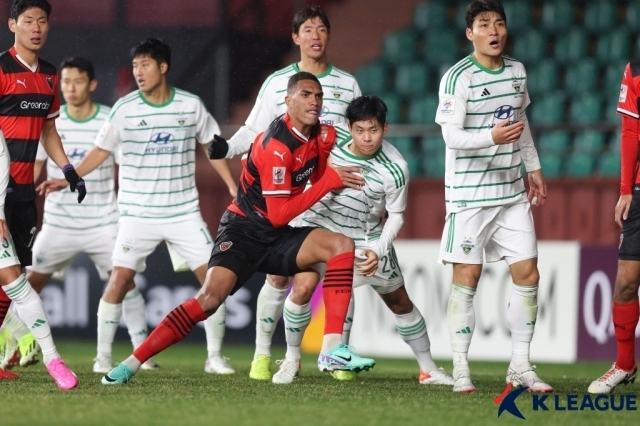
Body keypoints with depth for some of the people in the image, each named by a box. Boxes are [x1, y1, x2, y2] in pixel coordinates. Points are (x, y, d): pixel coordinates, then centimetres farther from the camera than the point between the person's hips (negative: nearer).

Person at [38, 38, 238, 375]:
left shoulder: (191, 105, -1)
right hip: (137, 214, -1)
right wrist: (68, 179, -6)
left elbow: (212, 146, 12)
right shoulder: (124, 109, -3)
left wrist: (233, 186, 9)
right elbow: (101, 151, 4)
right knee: (120, 279, -10)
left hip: (184, 213, 1)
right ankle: (103, 356, 1)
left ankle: (215, 357, 5)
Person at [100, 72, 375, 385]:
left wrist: (325, 149, -4)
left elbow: (317, 181, 15)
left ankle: (333, 352, -20)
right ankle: (131, 364, -17)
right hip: (245, 230, -7)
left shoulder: (315, 133, 1)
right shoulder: (277, 146, -22)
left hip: (277, 238, 7)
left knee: (342, 246, -14)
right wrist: (330, 180, -21)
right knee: (210, 297, -25)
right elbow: (278, 214, -22)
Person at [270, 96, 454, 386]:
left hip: (368, 240, 0)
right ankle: (291, 359, 3)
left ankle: (428, 369, 20)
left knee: (399, 301, 7)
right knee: (302, 290, -17)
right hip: (321, 228, 0)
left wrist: (378, 250, -23)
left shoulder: (395, 170, -24)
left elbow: (396, 216, -12)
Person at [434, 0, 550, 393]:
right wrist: (492, 137, -35)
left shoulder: (517, 72, 8)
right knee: (466, 279, -3)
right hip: (470, 194, -6)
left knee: (528, 275, 2)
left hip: (512, 193, 6)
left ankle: (521, 366, 11)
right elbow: (451, 136, -19)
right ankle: (461, 369, 5)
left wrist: (534, 169, 23)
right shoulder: (458, 78, -12)